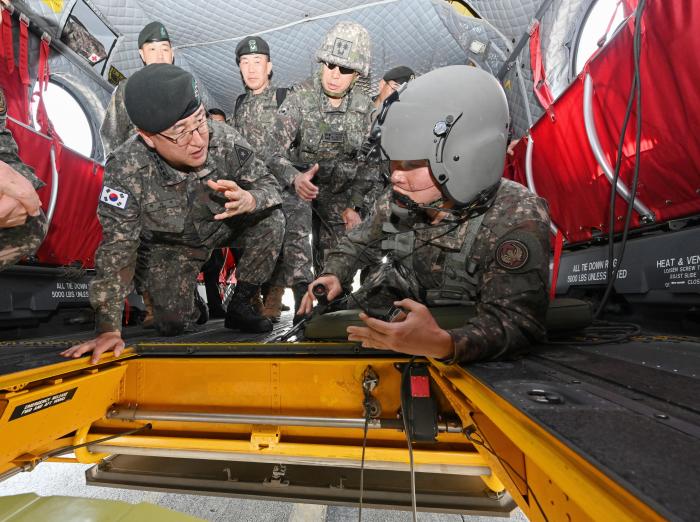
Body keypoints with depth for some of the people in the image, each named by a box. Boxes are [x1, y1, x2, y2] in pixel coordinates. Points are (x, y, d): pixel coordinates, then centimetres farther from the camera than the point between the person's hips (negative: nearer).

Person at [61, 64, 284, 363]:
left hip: (225, 224, 1)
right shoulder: (126, 170, -31)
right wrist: (109, 329, -29)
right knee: (172, 325, -5)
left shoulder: (225, 140, -30)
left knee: (270, 220, -27)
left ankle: (239, 305, -8)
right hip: (173, 243, -1)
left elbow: (269, 185, -20)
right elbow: (115, 250, -26)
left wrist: (248, 199, -47)